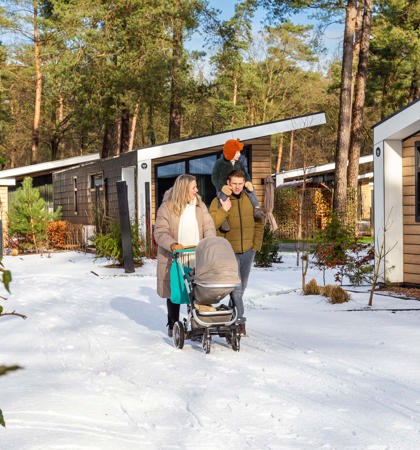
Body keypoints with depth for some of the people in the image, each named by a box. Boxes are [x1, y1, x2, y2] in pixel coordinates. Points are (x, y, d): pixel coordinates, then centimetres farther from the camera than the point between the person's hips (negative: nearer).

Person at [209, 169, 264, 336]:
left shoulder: (250, 200, 8)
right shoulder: (218, 201, -3)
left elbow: (259, 223, 14)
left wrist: (256, 244, 6)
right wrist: (224, 210, -22)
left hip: (248, 251, 4)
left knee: (242, 286, 13)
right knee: (235, 286, -11)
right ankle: (240, 320, -8)